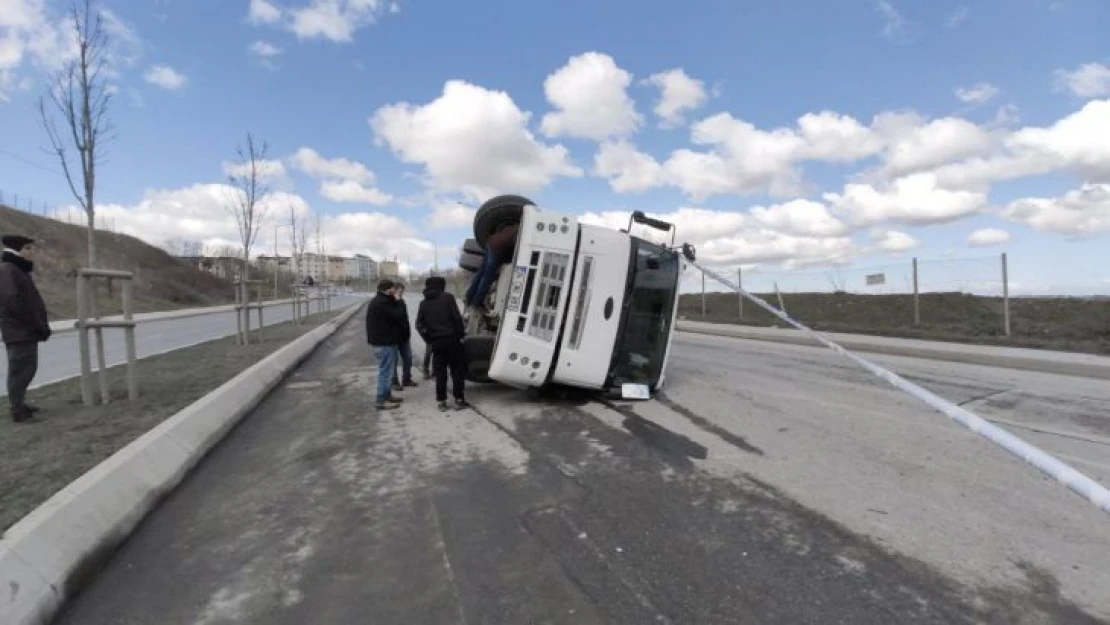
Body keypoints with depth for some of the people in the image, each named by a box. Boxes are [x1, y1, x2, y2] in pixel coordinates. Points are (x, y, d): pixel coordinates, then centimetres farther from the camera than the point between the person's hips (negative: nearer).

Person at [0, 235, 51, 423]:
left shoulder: (19, 270, 17)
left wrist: (40, 324, 9)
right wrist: (36, 324, -18)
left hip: (25, 330, 10)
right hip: (19, 331, -10)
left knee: (27, 368, 15)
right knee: (21, 369, -5)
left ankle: (19, 404, 25)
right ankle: (18, 409, 0)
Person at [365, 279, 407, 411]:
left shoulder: (378, 301, 15)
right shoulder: (383, 303, -19)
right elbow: (399, 316, -19)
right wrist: (396, 301, -8)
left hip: (380, 341, 11)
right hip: (384, 343, -11)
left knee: (387, 370, 19)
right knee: (386, 371, -5)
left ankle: (386, 395, 29)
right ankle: (381, 401, 1)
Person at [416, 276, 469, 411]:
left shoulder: (424, 303, 9)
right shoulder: (447, 298, -3)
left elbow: (419, 324, 5)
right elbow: (457, 318, -10)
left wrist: (428, 339, 9)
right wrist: (461, 334, -3)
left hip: (436, 342, 4)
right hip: (451, 339, -3)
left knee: (440, 372, 10)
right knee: (457, 370, 6)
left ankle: (441, 401, 10)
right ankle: (459, 399, 7)